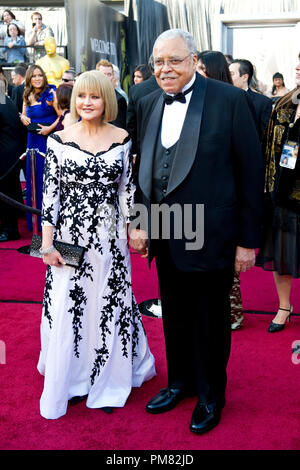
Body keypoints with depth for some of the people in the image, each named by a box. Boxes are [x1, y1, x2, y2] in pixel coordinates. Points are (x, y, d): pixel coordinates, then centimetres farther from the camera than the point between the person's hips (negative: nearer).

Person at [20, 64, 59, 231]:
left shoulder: (50, 93, -8)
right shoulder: (27, 95, 11)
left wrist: (50, 128, -19)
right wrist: (23, 118, 0)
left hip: (48, 138, -6)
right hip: (33, 139, 6)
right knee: (33, 175, 9)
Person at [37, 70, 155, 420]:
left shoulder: (122, 139, 2)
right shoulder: (59, 140, -2)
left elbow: (127, 189, 6)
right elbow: (50, 192, -3)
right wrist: (47, 243, -6)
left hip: (109, 238, 1)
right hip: (69, 235, -1)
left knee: (110, 306, 9)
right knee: (67, 307, 6)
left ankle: (108, 382, 27)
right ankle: (73, 379, 26)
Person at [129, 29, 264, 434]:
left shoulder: (230, 100, -11)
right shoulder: (148, 104, 7)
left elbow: (251, 172, -10)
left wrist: (248, 240, -10)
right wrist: (139, 222, 4)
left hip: (209, 237, -5)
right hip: (165, 238, 5)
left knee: (211, 321, 12)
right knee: (175, 316, 20)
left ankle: (211, 396, 34)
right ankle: (180, 382, 43)